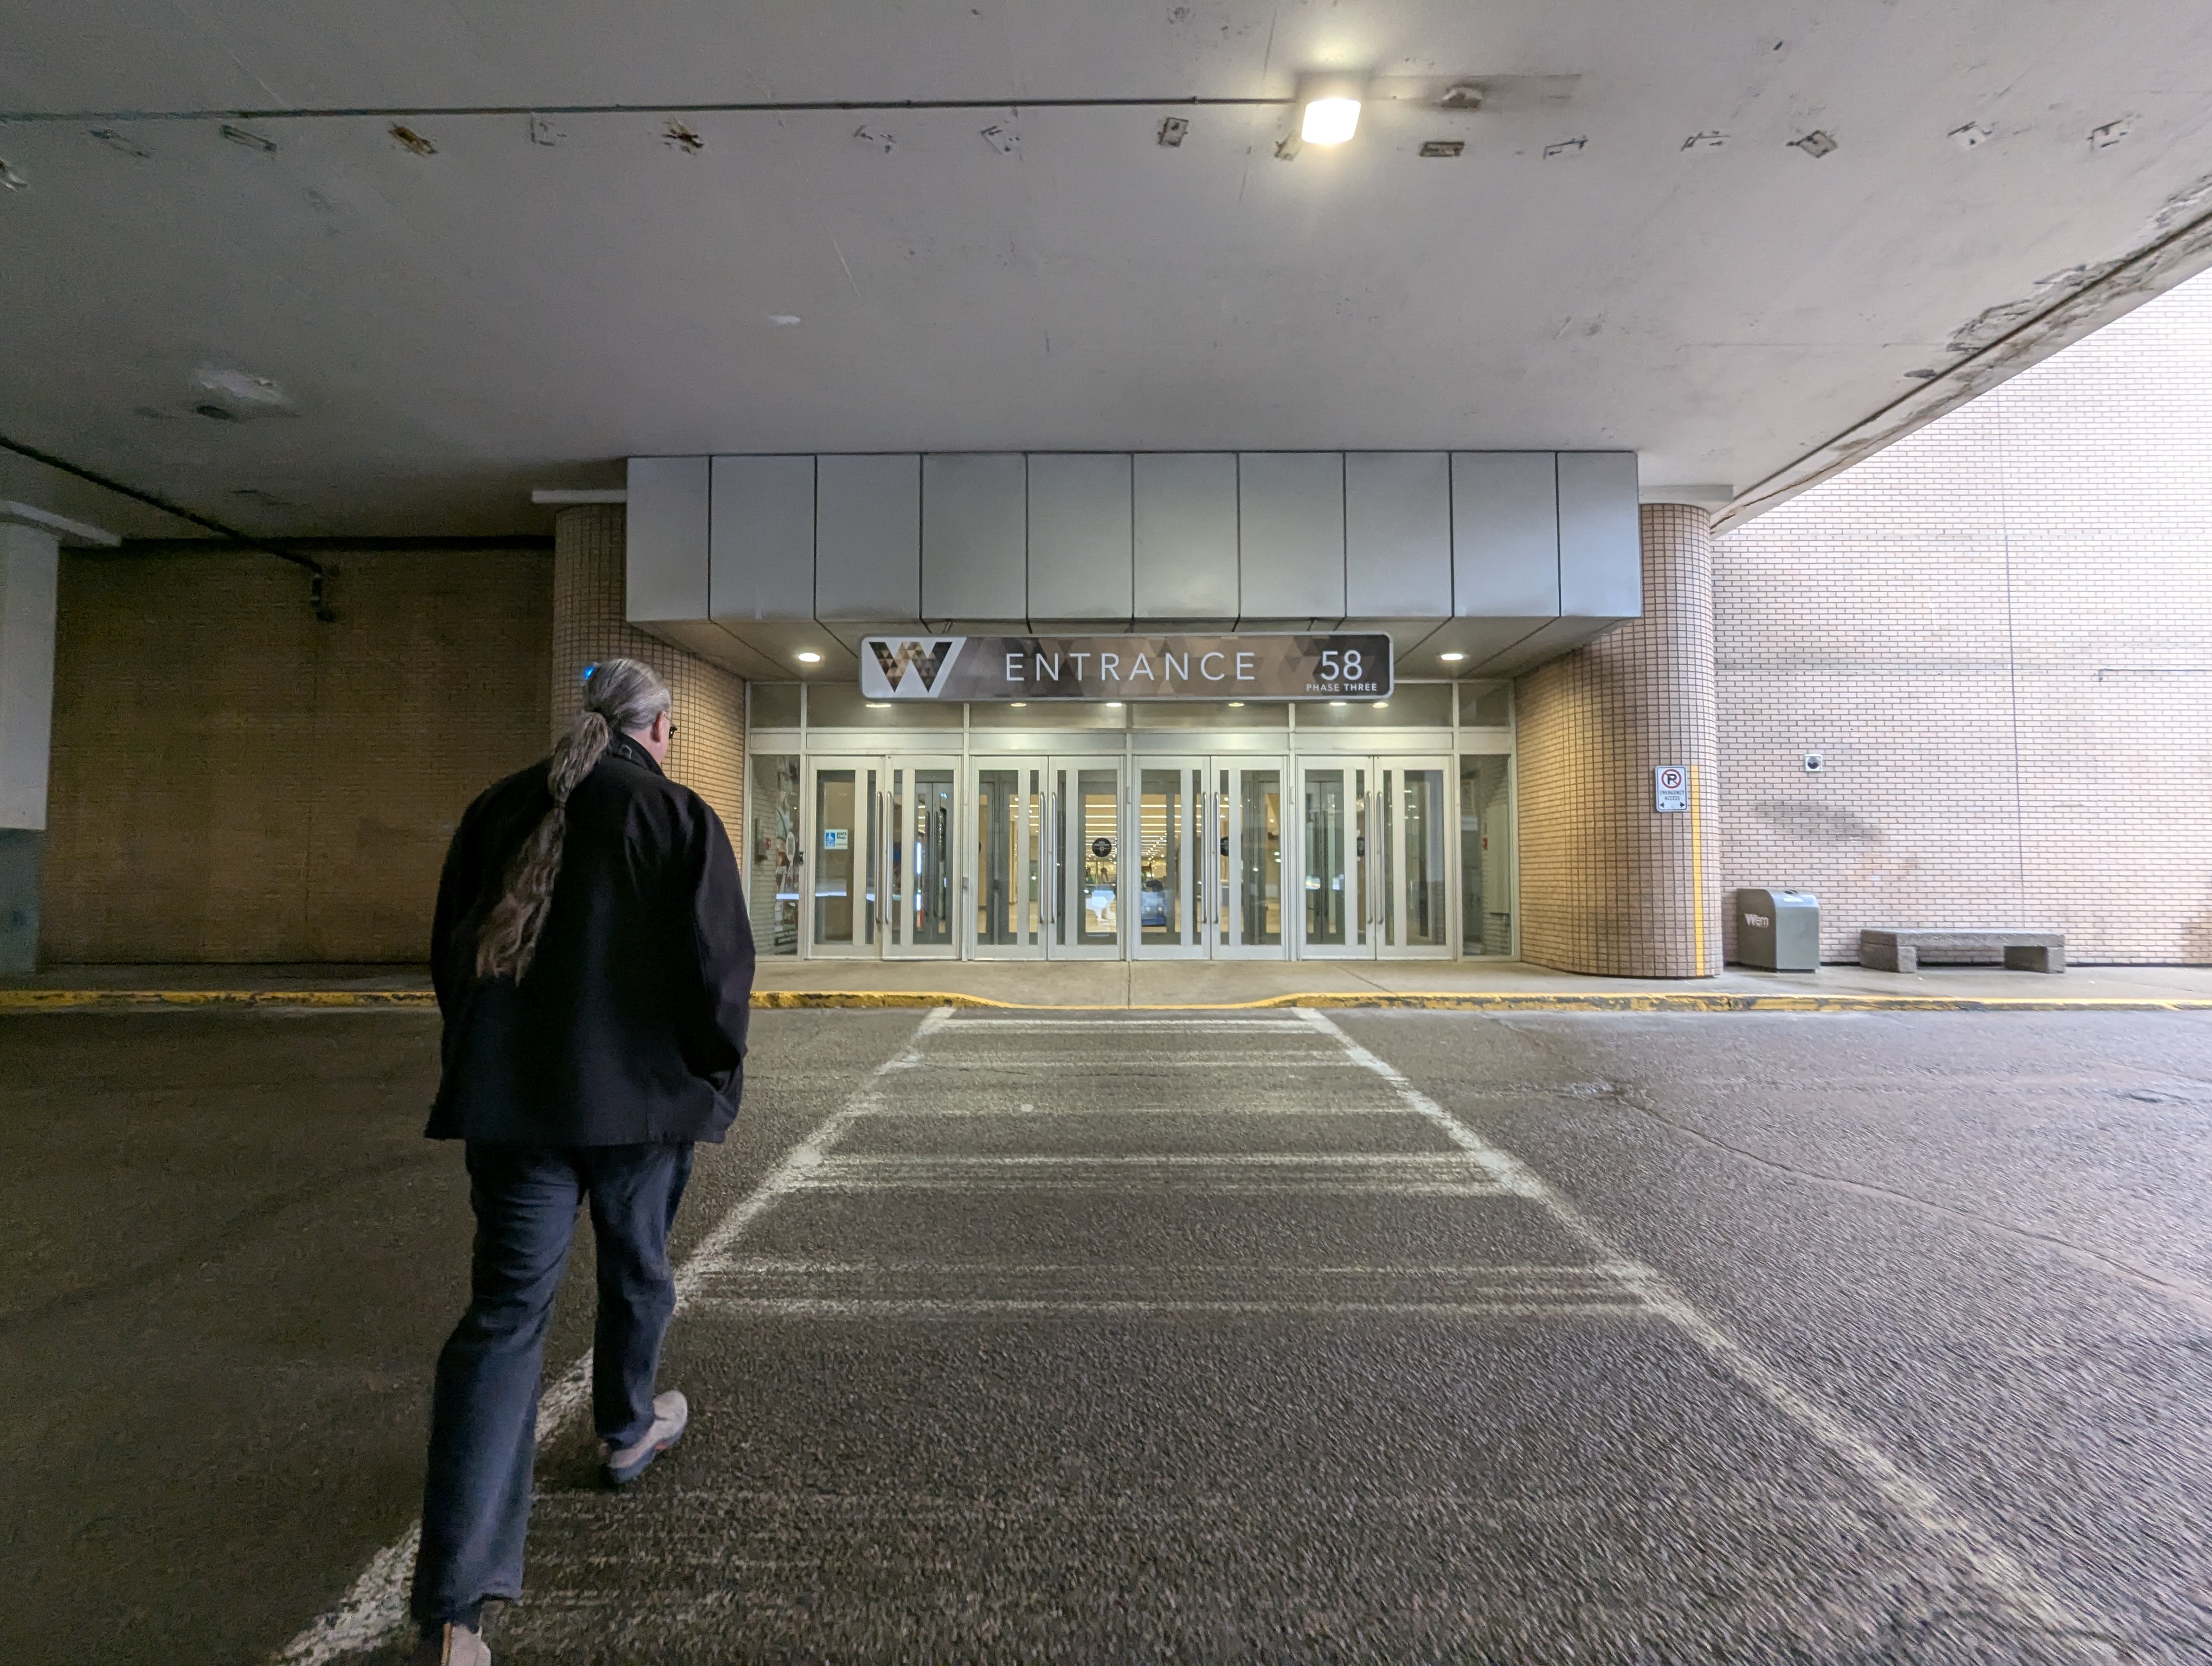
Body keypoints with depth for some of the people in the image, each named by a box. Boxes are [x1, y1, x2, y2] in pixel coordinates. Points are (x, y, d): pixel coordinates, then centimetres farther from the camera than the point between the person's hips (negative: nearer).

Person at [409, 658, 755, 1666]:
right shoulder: (681, 817, -8)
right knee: (635, 1268, 21)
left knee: (505, 1310, 4)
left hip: (507, 1094, 3)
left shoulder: (499, 809, 7)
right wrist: (716, 1077, 2)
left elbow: (450, 952, 13)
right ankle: (628, 1432, 46)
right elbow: (717, 968, -13)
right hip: (641, 1095, -3)